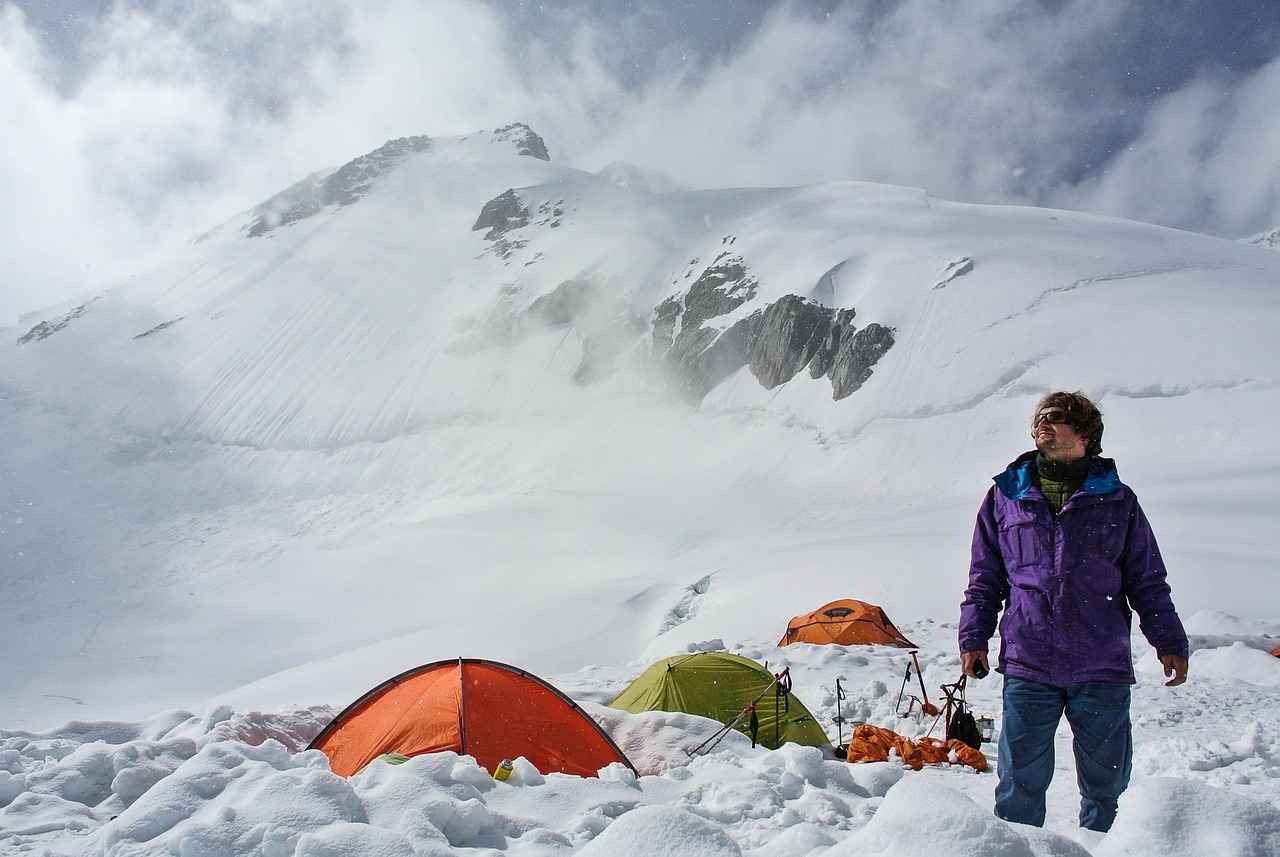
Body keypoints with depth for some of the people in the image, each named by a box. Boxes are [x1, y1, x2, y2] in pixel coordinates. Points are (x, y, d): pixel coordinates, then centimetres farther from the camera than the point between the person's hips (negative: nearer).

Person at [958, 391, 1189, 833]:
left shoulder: (1117, 500, 8)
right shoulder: (1005, 495, 8)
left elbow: (1148, 583, 11)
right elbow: (984, 579, 11)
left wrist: (1170, 643, 5)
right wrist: (973, 638, 5)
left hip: (1104, 670, 0)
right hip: (1027, 667, 0)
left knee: (1105, 785, 11)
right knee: (1020, 785, 2)